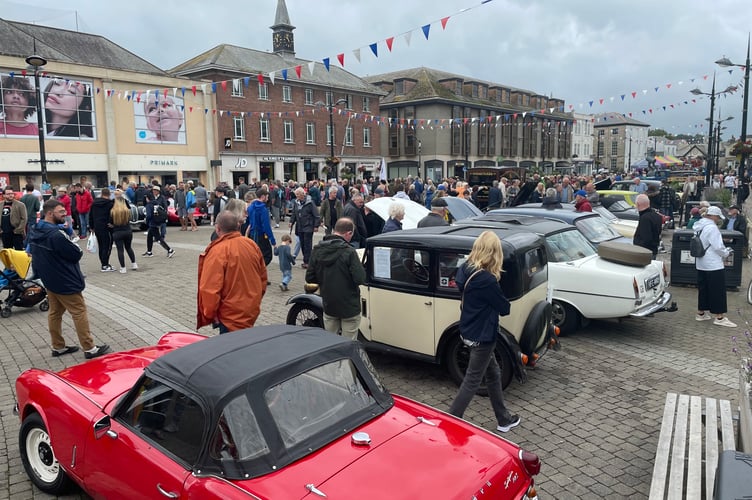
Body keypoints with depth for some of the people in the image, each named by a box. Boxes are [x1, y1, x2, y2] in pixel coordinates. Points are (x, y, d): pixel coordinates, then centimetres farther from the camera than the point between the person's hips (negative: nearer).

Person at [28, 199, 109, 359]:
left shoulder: (35, 233, 4)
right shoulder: (56, 235, -26)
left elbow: (33, 253, 15)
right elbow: (76, 254, -20)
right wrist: (79, 250, 2)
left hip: (49, 280, 9)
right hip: (65, 281, -9)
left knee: (55, 312, 16)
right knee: (79, 312, -2)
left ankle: (58, 347, 26)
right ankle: (89, 349, 2)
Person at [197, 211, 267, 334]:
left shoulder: (217, 251, -20)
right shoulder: (252, 244, 0)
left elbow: (210, 289, -22)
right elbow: (263, 277, 9)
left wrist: (209, 314, -7)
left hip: (232, 318, -6)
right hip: (252, 311, 6)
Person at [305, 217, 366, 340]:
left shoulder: (317, 251, -3)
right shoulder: (349, 252, -19)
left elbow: (309, 278, 1)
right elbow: (360, 279, -21)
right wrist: (361, 268, -1)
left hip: (328, 306, 5)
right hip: (349, 307, -5)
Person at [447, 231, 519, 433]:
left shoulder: (465, 270, -3)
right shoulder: (487, 280, -26)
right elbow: (504, 308, -15)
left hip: (469, 331, 9)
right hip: (482, 336, -9)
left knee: (493, 374, 22)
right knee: (472, 382, 4)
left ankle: (503, 419, 36)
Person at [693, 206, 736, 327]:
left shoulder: (699, 227, 10)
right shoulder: (712, 228, -19)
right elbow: (718, 247, -20)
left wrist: (724, 250, 19)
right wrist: (727, 253, 0)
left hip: (701, 265, 9)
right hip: (714, 266, -9)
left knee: (703, 289, 15)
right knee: (718, 291, -2)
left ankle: (701, 313, 23)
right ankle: (719, 317, 3)